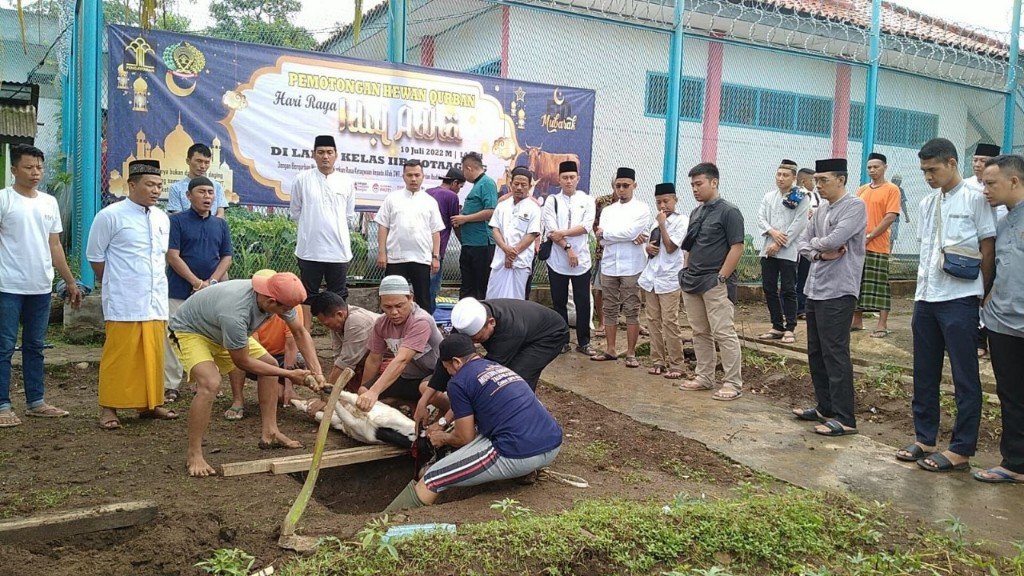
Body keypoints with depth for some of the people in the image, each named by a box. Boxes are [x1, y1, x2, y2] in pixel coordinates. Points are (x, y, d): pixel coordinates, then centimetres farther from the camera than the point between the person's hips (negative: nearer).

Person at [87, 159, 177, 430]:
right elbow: (95, 256, 1)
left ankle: (150, 403, 19)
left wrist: (157, 282, 15)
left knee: (153, 354, 9)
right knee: (119, 355, -3)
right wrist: (114, 284, 7)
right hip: (123, 303, -5)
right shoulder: (110, 216, -6)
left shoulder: (162, 218, 11)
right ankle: (109, 408, 7)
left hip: (155, 302, 5)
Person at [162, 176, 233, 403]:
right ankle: (170, 386, 6)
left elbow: (226, 257, 9)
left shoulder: (220, 224, 12)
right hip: (180, 291, -4)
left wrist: (212, 282, -7)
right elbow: (173, 256, -8)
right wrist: (197, 283, -14)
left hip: (212, 293, 4)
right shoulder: (177, 221, -1)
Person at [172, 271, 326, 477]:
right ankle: (193, 455, -16)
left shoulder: (278, 297, -22)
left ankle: (269, 433, 13)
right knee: (210, 383, -30)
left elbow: (300, 333, -6)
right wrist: (289, 374, -23)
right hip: (189, 331, -8)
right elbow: (242, 362, -28)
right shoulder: (235, 313, -43)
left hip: (219, 330, 8)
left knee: (270, 364, 5)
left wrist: (316, 371, -16)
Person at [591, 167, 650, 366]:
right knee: (610, 309, 9)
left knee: (632, 311, 1)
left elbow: (631, 231, -16)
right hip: (609, 266, 4)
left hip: (632, 267, -4)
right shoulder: (608, 210, 12)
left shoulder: (642, 209, 0)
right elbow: (602, 240, 0)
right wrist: (630, 237, -13)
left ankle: (631, 353, 7)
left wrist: (604, 232, -5)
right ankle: (610, 350, 18)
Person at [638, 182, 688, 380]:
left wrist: (662, 224, -12)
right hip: (651, 277, 7)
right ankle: (658, 361, 17)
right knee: (653, 320, 9)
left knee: (669, 321, -6)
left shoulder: (680, 221, -6)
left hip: (668, 279, -7)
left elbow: (670, 247, -14)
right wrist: (647, 247, 1)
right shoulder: (655, 220, 14)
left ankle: (675, 365, 2)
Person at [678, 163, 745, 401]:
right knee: (700, 333, 13)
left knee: (724, 333, -7)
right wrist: (686, 272, 12)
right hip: (692, 282, 8)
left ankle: (733, 383, -1)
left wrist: (721, 278, -15)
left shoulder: (728, 212, -7)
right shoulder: (696, 213, 16)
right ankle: (704, 378, 22)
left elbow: (737, 247, -12)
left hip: (715, 283, -8)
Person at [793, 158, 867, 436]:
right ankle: (825, 408, 26)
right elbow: (803, 244, 12)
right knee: (816, 353, 14)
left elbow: (834, 240, -21)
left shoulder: (854, 206, -9)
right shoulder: (821, 210, 14)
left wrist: (815, 243, -1)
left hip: (838, 291, -8)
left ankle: (844, 418, 1)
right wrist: (820, 254, -8)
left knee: (835, 355, -6)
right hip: (815, 290, 8)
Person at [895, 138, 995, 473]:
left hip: (960, 299, -7)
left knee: (965, 376, 2)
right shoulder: (927, 204, 13)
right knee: (924, 373, 12)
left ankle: (961, 450, 9)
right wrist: (924, 287, 11)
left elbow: (988, 250, -4)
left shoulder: (974, 199, -5)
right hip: (925, 298, 7)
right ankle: (924, 439, 23)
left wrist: (983, 296, -2)